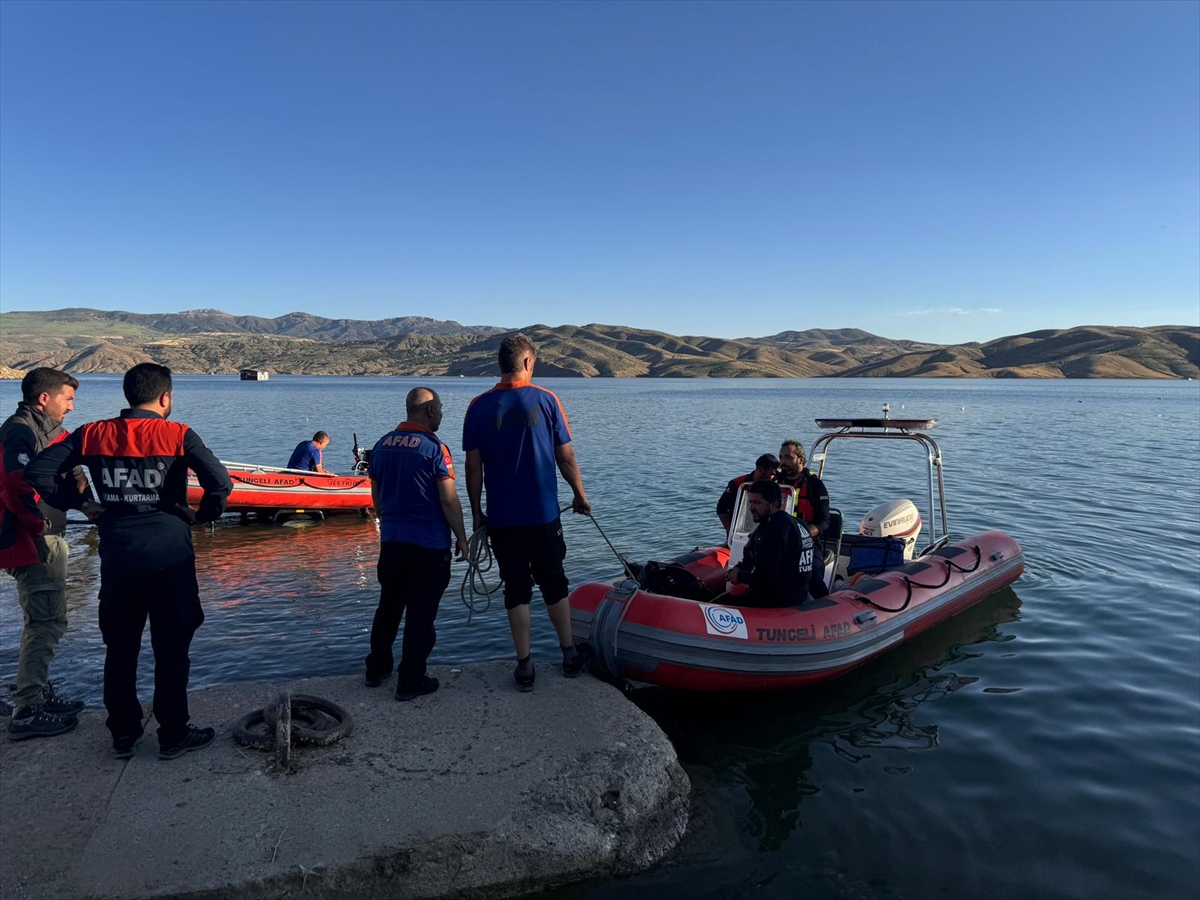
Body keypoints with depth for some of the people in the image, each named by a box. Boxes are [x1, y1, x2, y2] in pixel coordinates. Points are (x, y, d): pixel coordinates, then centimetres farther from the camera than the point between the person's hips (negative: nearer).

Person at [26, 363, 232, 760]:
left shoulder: (92, 435, 3)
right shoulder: (178, 435, -9)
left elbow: (38, 471, 0)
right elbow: (221, 482, -19)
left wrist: (78, 504, 8)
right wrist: (202, 515, -1)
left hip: (117, 560, 4)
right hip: (170, 559, -3)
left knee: (120, 650, 16)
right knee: (171, 650, 7)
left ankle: (123, 735, 27)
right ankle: (173, 736, 17)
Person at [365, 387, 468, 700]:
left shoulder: (382, 445, 5)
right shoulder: (434, 448, -14)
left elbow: (376, 495, 14)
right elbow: (449, 500, -15)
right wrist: (461, 538, -4)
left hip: (391, 541, 6)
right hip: (429, 545, -6)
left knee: (388, 607, 20)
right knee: (421, 614, 4)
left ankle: (377, 669, 32)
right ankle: (410, 681, 11)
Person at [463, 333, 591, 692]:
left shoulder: (479, 406, -3)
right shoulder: (546, 400, -5)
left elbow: (473, 466, -2)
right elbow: (566, 457, -3)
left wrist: (476, 513, 7)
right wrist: (580, 495, 11)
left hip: (502, 518, 1)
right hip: (544, 514, 0)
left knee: (516, 590, 9)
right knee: (554, 584, 15)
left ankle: (525, 667, 15)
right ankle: (570, 655, 27)